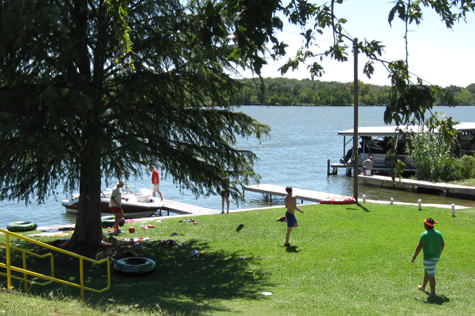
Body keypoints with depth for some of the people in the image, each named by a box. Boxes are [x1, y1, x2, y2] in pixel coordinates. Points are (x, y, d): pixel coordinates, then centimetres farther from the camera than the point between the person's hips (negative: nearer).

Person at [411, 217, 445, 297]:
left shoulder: (424, 235, -18)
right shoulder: (438, 233, 1)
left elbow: (419, 247, -18)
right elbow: (443, 244, 11)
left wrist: (414, 257, -8)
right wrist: (439, 253, 27)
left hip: (428, 257, -7)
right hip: (436, 256, 7)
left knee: (431, 275, -1)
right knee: (426, 271, 26)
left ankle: (433, 293, 3)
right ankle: (423, 286, 41)